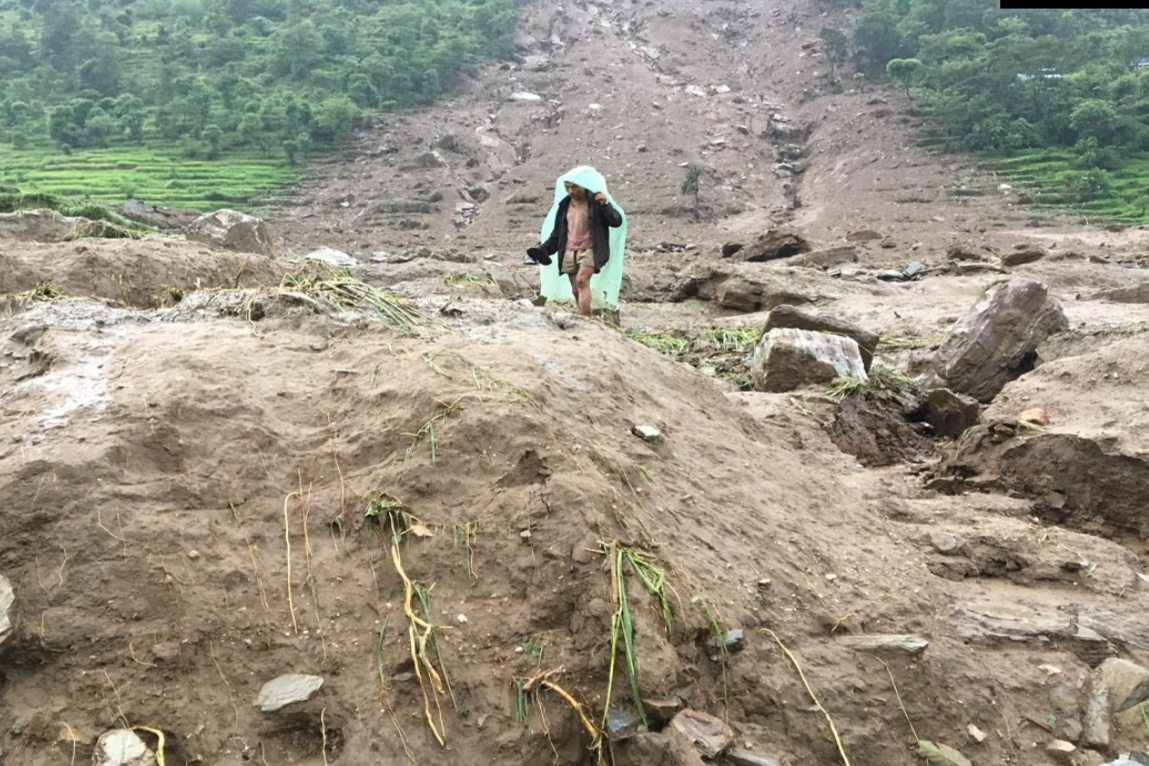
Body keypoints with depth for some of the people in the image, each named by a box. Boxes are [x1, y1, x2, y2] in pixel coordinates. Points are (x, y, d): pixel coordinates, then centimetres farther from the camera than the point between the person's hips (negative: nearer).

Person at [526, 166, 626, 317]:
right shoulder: (564, 205, 11)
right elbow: (556, 233, 16)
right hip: (569, 253, 6)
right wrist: (543, 249, 3)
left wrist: (606, 204, -27)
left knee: (582, 280, -27)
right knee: (576, 290, 3)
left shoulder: (596, 202, -4)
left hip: (590, 250, -6)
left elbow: (617, 222, -13)